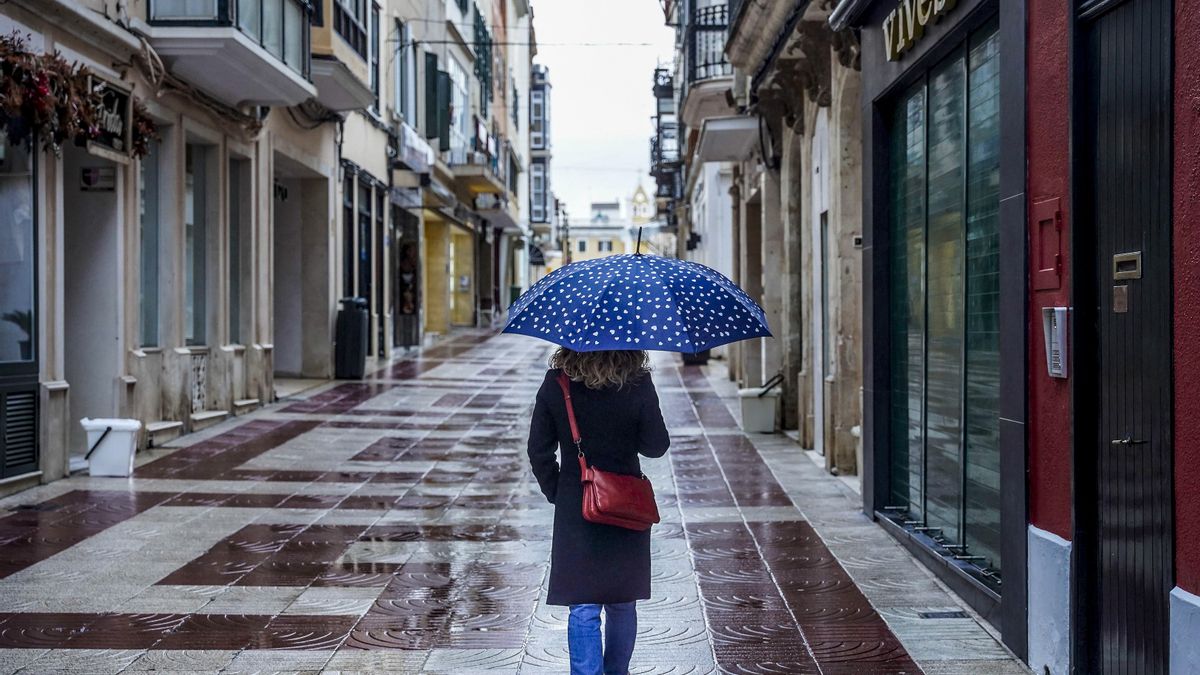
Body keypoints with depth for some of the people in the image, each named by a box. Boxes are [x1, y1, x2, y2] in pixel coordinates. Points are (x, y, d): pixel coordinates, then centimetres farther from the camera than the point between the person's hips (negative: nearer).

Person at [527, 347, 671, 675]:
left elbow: (539, 451, -4)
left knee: (582, 609, 3)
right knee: (622, 604, 18)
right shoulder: (638, 384, -13)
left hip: (574, 512, 0)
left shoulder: (555, 384, -8)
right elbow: (656, 446, -7)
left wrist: (556, 493, 9)